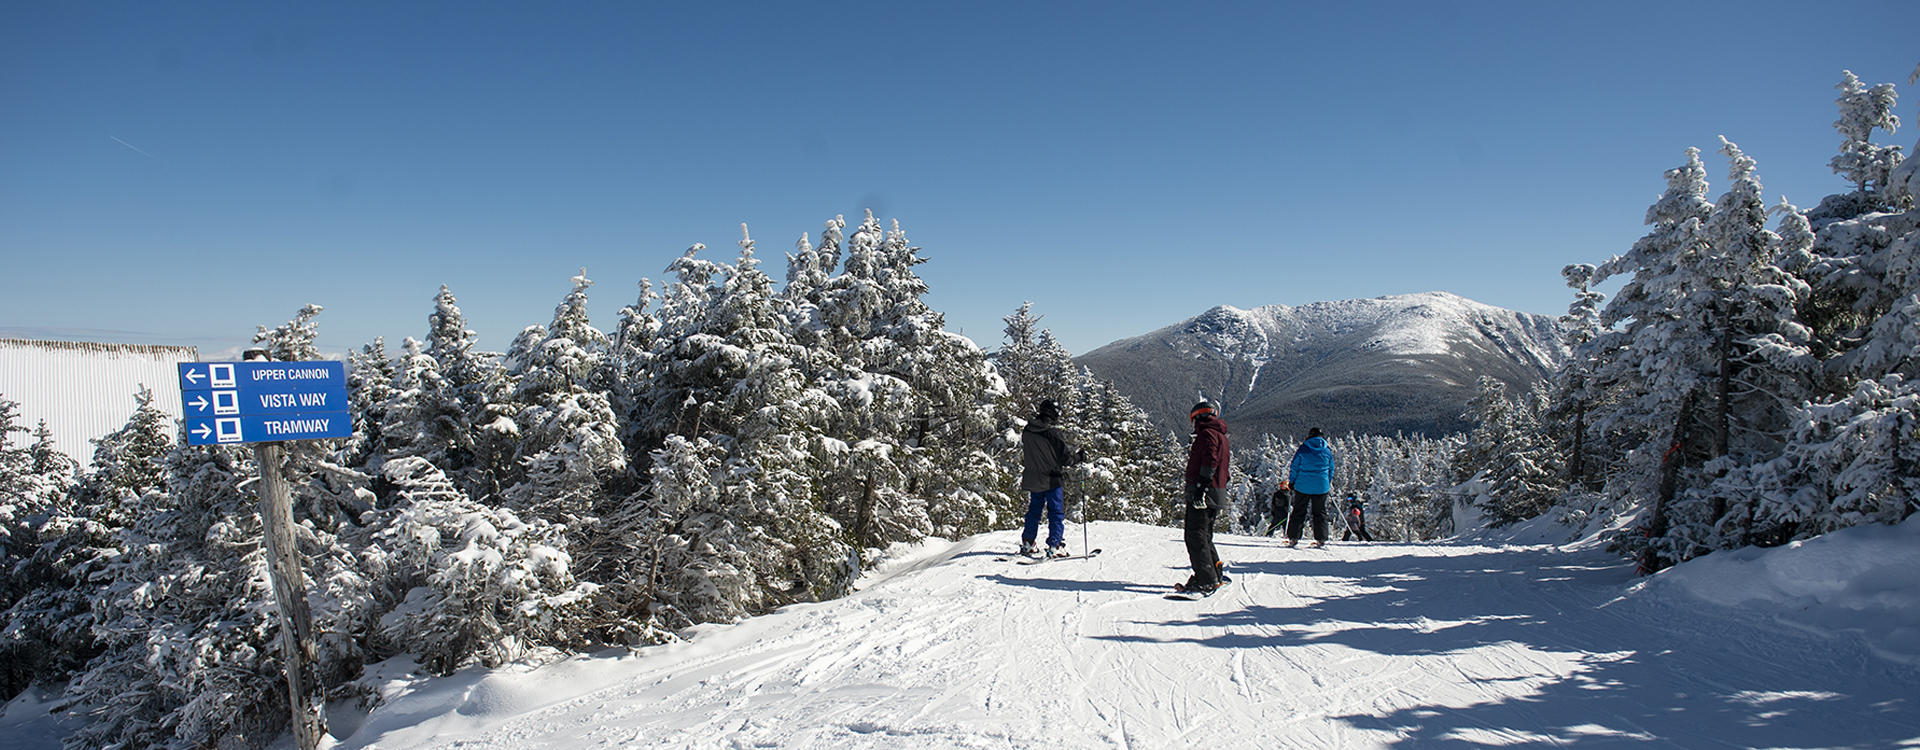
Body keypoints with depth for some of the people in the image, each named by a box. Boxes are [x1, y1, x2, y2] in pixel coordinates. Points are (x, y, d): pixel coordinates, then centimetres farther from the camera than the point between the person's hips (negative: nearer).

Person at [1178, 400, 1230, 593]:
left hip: (1202, 494, -10)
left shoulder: (1207, 433, -8)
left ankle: (1206, 580, -15)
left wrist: (1201, 485, -27)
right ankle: (1215, 575, 25)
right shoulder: (1221, 436, 22)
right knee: (1204, 535, 19)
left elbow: (1210, 460, -22)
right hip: (1216, 495, 10)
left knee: (1195, 535, -11)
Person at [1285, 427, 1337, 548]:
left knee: (1298, 512, 5)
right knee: (1320, 512, 10)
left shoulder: (1303, 449, -4)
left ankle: (1292, 538, 3)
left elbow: (1294, 467, -3)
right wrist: (1329, 484, 24)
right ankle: (1321, 539, 6)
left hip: (1303, 486, -1)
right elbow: (1331, 469, 12)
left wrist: (1292, 482, 6)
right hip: (1321, 487, 1)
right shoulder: (1327, 451, 4)